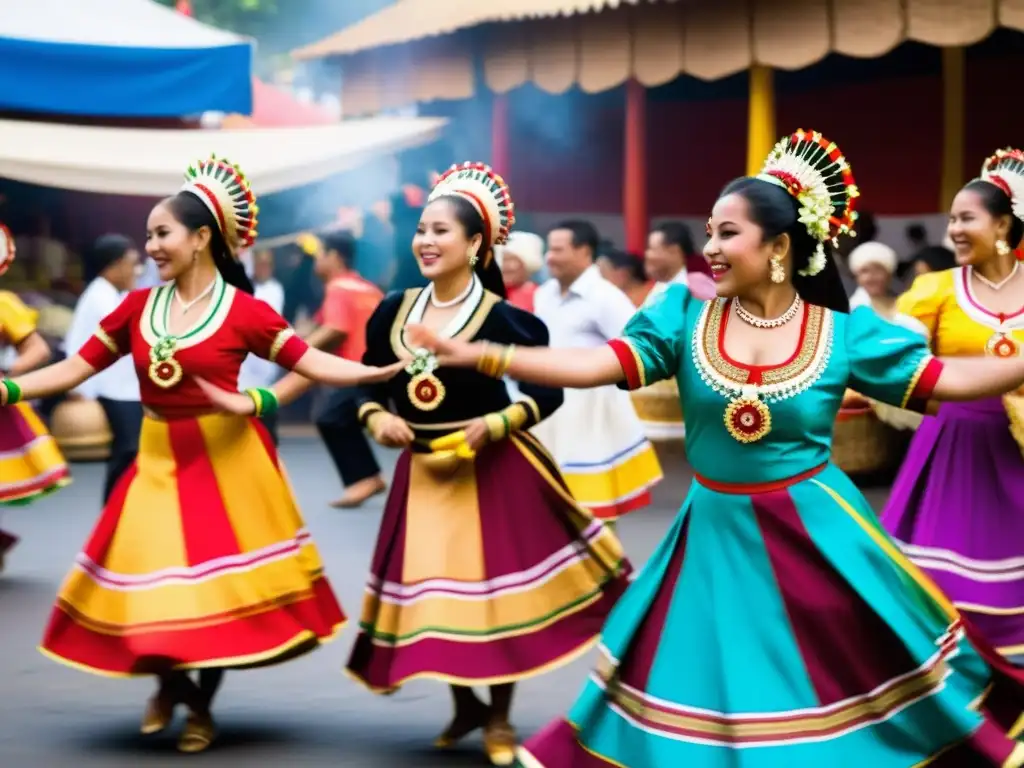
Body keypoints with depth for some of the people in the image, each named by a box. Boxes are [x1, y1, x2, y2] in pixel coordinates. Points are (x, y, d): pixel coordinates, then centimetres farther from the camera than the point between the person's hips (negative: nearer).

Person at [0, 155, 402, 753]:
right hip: (159, 460, 3)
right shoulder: (137, 307, 2)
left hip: (227, 458, -3)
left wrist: (387, 371, -25)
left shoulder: (245, 311, -9)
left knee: (222, 583, 4)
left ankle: (202, 708, 25)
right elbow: (73, 370, 3)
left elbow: (314, 364, -12)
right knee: (153, 582, 3)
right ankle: (171, 685, 32)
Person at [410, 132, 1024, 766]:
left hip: (815, 531, -1)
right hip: (717, 534, 2)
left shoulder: (842, 332, -6)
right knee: (712, 683, 10)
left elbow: (939, 379, -4)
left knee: (840, 680, 6)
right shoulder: (686, 316, -4)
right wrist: (479, 355, -21)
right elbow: (598, 365, -11)